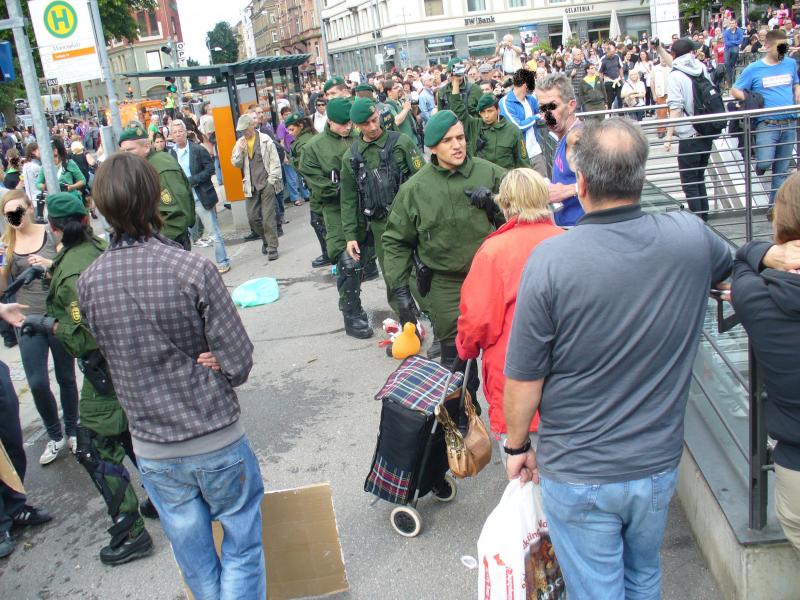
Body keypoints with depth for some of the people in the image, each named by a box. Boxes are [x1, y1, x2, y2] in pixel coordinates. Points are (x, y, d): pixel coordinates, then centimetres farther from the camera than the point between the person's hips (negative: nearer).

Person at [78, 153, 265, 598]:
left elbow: (115, 356, 4)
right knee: (242, 545, 16)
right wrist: (204, 367, 3)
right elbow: (239, 363, -16)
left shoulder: (89, 283, -6)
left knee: (196, 560, 20)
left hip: (153, 450, 4)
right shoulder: (194, 269, -19)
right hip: (217, 440, -3)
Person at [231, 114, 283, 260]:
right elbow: (235, 163, 6)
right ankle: (265, 239, 27)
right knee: (252, 217, 4)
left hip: (266, 184, -4)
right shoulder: (240, 143, 10)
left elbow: (275, 161, -1)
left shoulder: (265, 140, -1)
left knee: (268, 217, -7)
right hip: (251, 186, 4)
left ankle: (272, 247, -1)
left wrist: (272, 180, -7)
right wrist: (240, 151, -11)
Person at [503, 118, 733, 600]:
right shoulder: (690, 238, -12)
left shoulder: (551, 259, -24)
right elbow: (727, 264, 15)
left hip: (579, 475, -4)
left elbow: (524, 380, -16)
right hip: (659, 464, 4)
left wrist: (517, 446, 1)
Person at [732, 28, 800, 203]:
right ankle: (760, 164, 13)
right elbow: (735, 90, 2)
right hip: (767, 124, -4)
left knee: (782, 170, 8)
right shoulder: (754, 69, -2)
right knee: (764, 163, -23)